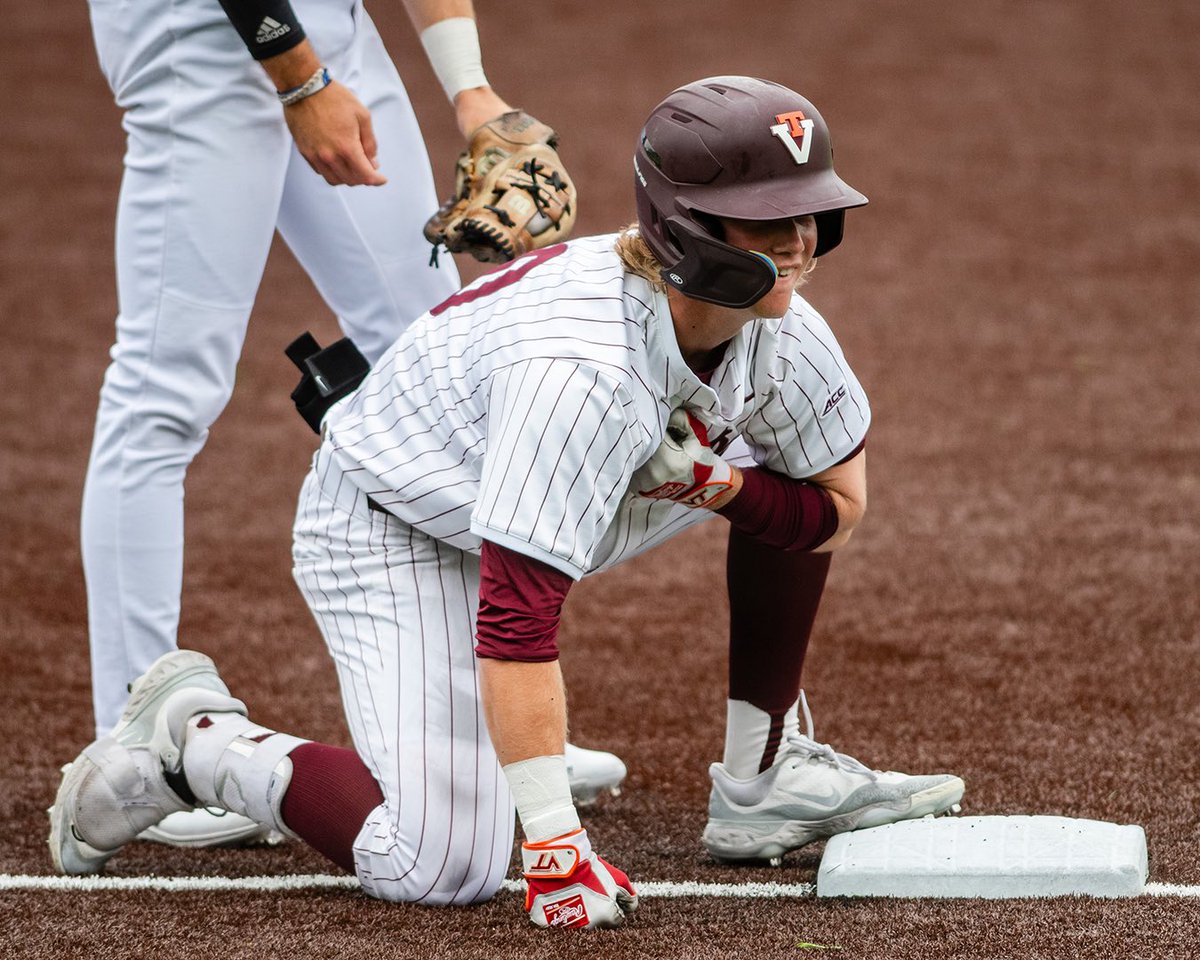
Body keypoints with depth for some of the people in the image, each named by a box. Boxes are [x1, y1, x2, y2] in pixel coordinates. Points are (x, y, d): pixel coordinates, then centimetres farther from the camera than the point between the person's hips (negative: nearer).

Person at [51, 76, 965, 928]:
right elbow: (516, 617, -41)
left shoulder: (782, 330, -16)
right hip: (393, 528, -8)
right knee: (443, 865, -20)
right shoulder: (581, 367, -39)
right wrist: (556, 845, -43)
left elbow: (837, 509, -2)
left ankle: (763, 781, 6)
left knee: (785, 464, -5)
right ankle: (197, 735, 3)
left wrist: (722, 486, -24)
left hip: (531, 499, 8)